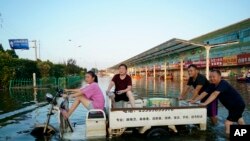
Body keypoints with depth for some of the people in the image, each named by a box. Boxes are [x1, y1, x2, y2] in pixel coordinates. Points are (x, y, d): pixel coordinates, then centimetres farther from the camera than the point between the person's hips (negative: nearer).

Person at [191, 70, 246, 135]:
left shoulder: (223, 84, -30)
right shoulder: (213, 85, -6)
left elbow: (214, 94, -43)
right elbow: (204, 93, -10)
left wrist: (205, 103, -50)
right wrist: (194, 100, -17)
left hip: (238, 105, -10)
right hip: (231, 106, 10)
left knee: (228, 123, -18)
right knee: (238, 119, 30)